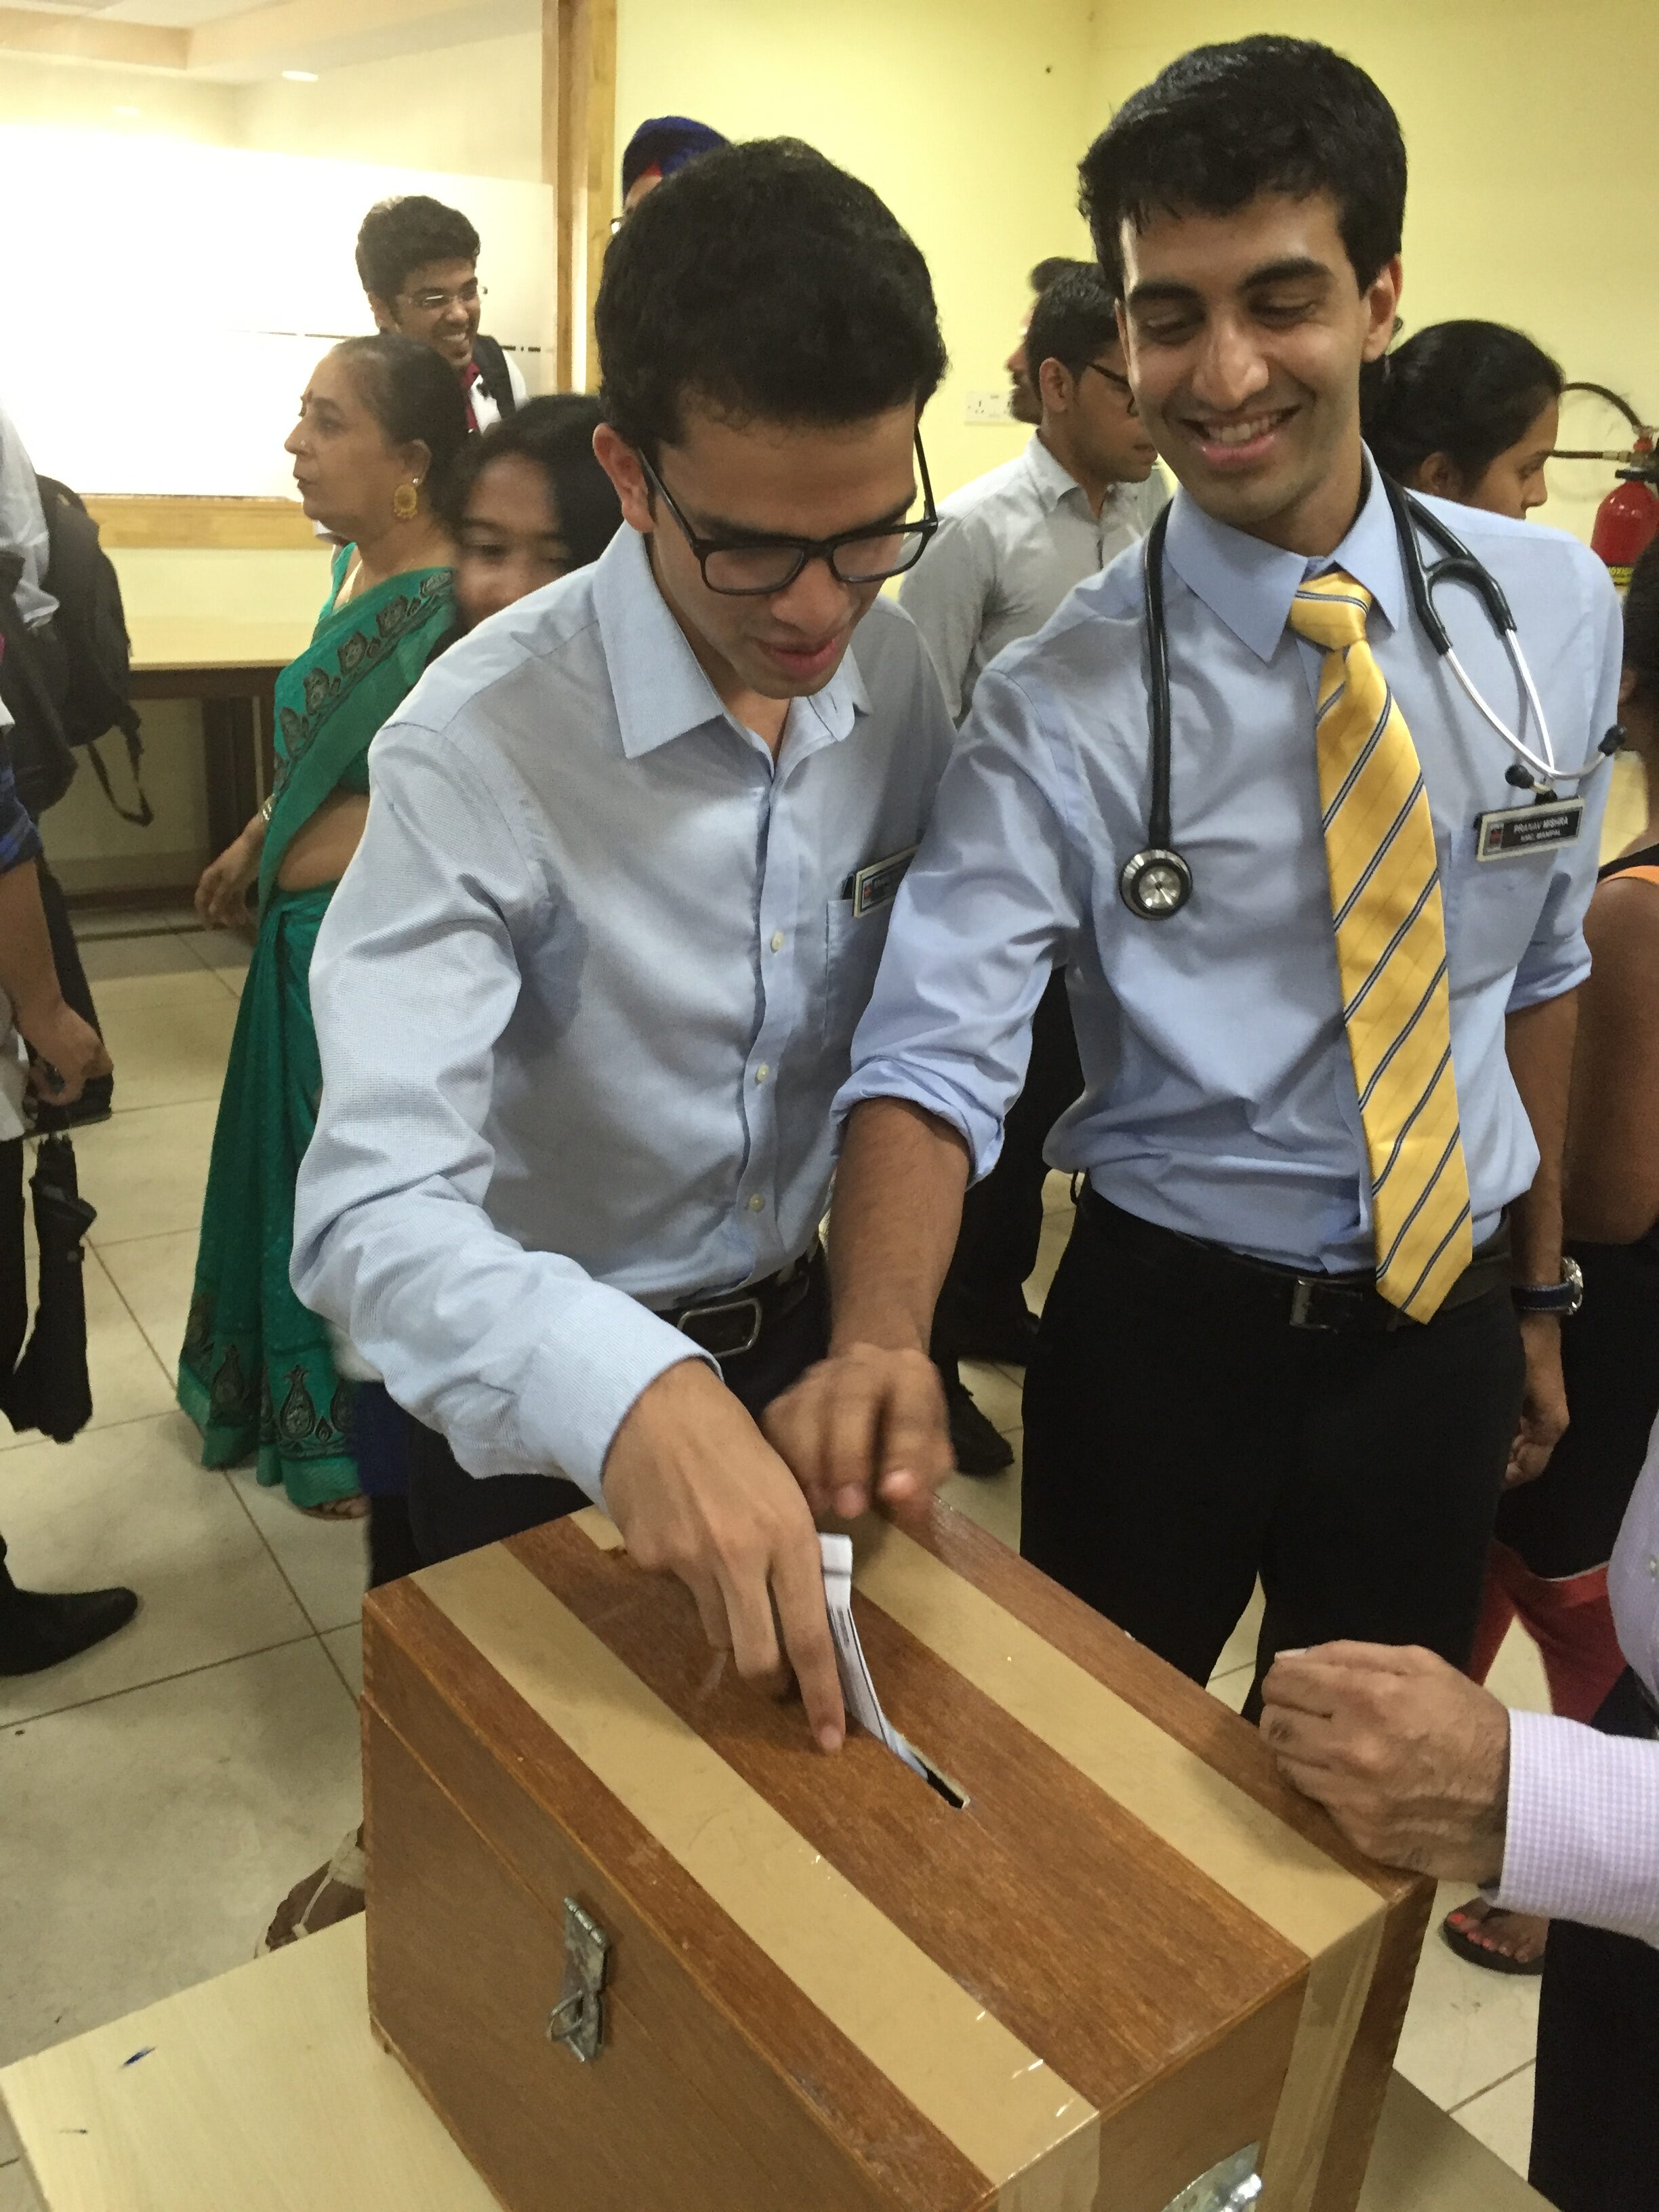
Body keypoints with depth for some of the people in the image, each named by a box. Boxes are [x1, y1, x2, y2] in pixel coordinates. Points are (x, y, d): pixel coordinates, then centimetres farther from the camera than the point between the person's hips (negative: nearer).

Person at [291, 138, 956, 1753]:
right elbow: (376, 1209, -35)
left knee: (814, 1739, 26)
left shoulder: (902, 676, -9)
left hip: (795, 1340, 4)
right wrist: (632, 1391, -51)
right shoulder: (479, 745, -27)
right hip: (542, 1396, -4)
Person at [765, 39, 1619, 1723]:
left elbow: (1540, 965, 6)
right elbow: (937, 1049, -23)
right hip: (1169, 1327, -3)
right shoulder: (1062, 704, -16)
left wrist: (1537, 1292, 13)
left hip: (1445, 1328, 4)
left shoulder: (1555, 607, -3)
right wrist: (880, 1341, -42)